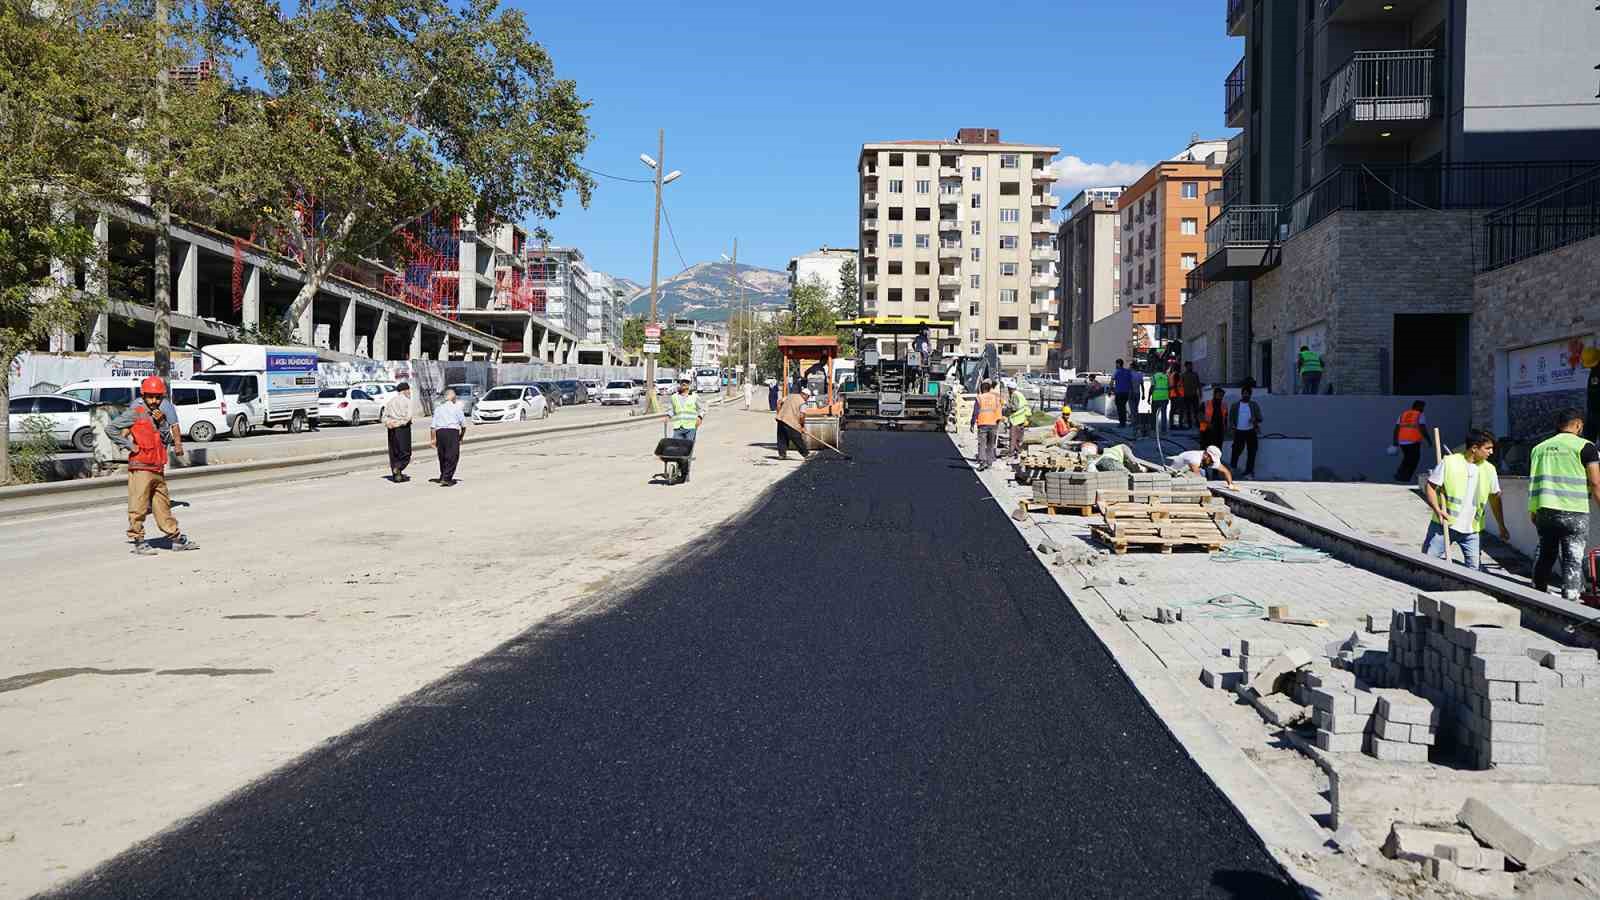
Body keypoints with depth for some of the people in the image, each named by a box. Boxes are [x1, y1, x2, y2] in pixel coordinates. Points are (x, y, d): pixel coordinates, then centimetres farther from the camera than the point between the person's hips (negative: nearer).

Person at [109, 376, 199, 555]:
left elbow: (167, 440, 10)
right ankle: (138, 541, 3)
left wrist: (161, 422, -5)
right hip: (140, 467, -7)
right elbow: (112, 429, -12)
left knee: (163, 505, 14)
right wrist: (129, 446, -13)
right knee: (138, 506, -3)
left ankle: (176, 538, 19)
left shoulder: (159, 415, 15)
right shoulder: (135, 412, -6)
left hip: (158, 467, 7)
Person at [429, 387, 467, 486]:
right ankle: (446, 478, -14)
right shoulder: (456, 407, 4)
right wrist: (462, 437, 17)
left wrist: (432, 439, 9)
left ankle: (443, 477, 27)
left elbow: (433, 425, 7)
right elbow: (463, 424, 5)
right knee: (452, 456, -4)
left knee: (442, 456, 16)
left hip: (439, 432, 4)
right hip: (452, 431, -4)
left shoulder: (438, 408, 12)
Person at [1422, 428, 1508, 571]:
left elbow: (1495, 498, 15)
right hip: (1444, 524, -3)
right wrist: (1437, 509, -20)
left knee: (1473, 568, 0)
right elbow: (1429, 486, -5)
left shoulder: (1489, 470, 5)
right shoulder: (1449, 462, -8)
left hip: (1471, 529, 3)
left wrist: (1502, 527, 18)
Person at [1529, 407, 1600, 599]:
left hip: (1544, 511, 5)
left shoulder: (1540, 447, 11)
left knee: (1545, 557, 18)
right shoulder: (1584, 447, -3)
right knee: (1573, 561, -1)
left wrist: (1532, 510, 18)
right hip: (1574, 513, -5)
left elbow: (1533, 481, 13)